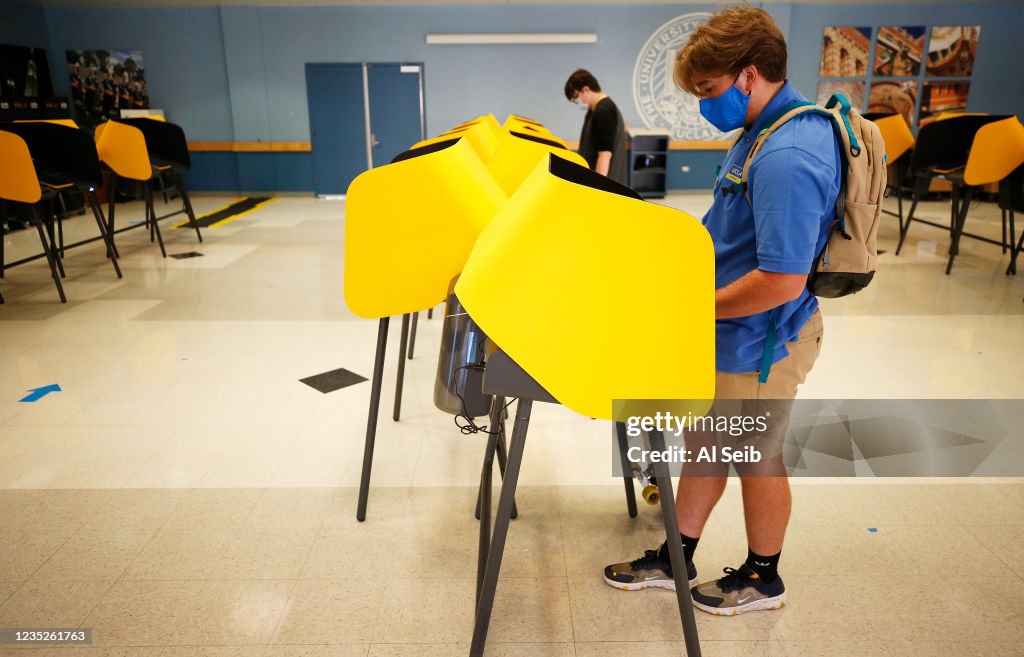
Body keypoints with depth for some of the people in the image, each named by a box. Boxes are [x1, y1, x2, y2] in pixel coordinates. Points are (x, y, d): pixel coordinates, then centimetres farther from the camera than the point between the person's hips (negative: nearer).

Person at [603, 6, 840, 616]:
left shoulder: (787, 158, -28)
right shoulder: (766, 130, 5)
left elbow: (782, 281, -31)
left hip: (758, 344, -9)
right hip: (726, 335, 9)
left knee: (756, 459, 11)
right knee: (704, 443, 19)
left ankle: (762, 579, 37)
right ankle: (675, 561, 38)